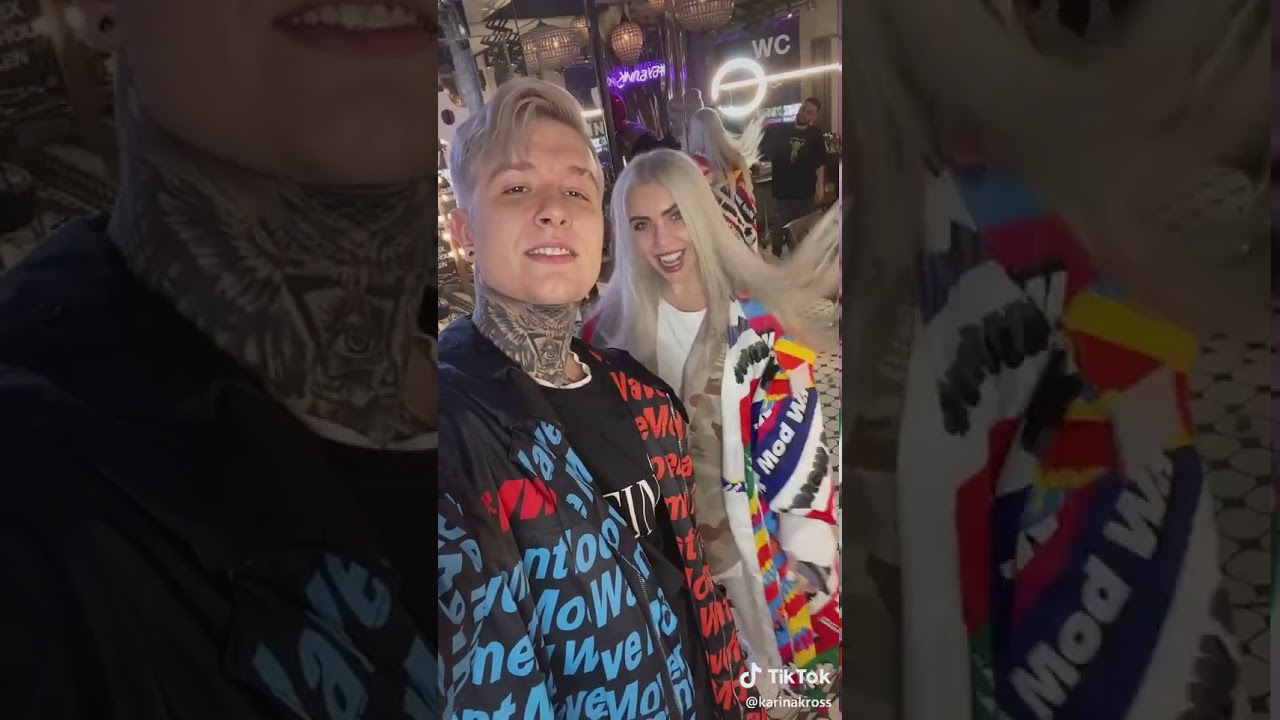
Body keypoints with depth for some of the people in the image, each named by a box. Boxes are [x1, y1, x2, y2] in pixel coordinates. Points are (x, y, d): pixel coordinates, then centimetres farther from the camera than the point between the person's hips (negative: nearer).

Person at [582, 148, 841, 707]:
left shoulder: (763, 321, -13)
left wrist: (810, 556, -10)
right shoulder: (614, 328, -6)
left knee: (784, 673, 15)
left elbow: (799, 443, -10)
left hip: (763, 548, -2)